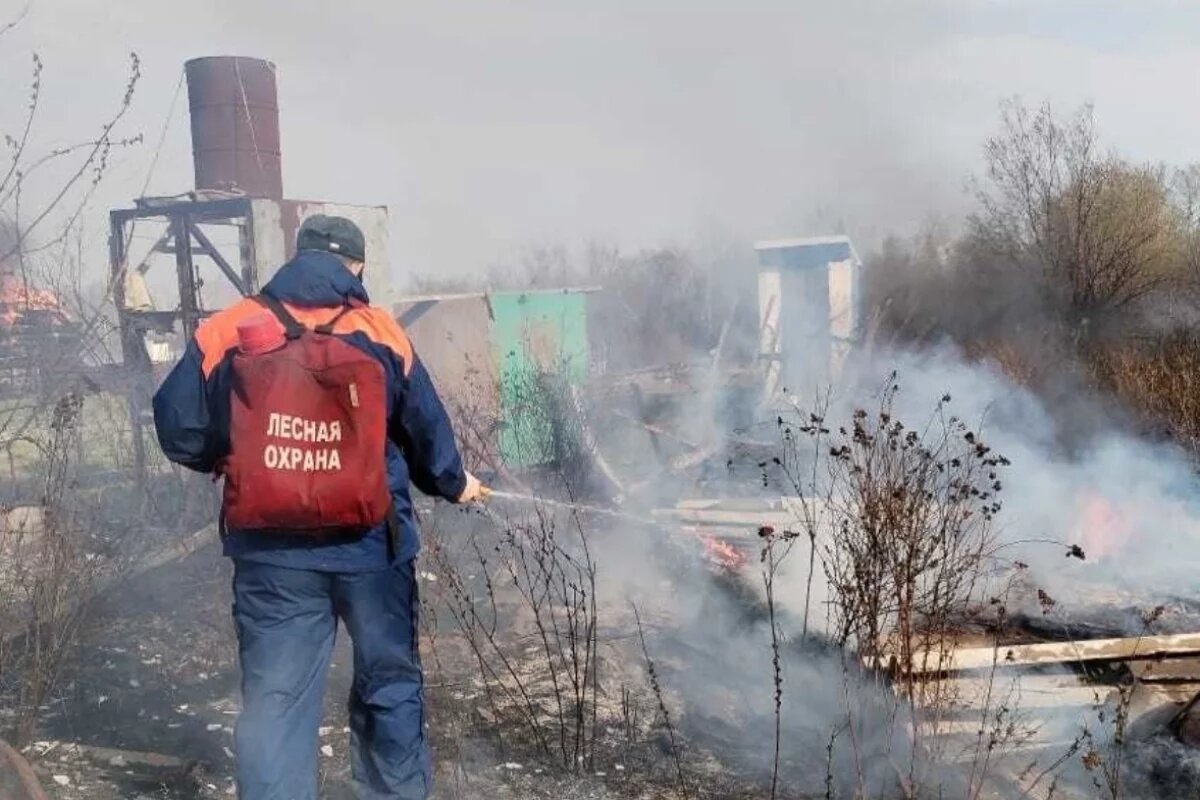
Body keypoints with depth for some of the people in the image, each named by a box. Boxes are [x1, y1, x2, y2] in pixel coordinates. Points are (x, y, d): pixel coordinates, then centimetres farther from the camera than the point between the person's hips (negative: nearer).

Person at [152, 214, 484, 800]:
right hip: (371, 545, 0)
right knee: (390, 683, 19)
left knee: (274, 700, 8)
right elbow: (427, 430, 6)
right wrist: (453, 483, 25)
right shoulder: (381, 333, -2)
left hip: (272, 553, 0)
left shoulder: (225, 332, -2)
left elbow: (180, 432, -1)